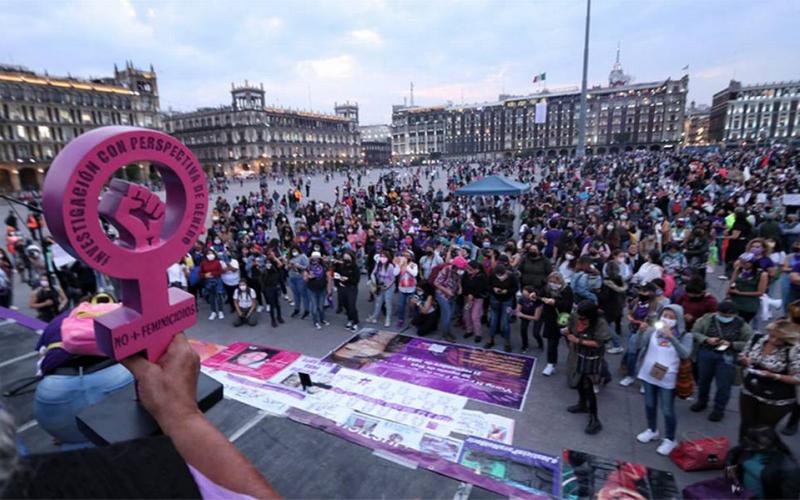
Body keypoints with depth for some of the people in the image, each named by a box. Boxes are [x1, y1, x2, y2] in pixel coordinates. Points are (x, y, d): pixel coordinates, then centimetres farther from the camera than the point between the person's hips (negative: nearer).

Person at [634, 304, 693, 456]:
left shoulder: (685, 336, -6)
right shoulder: (653, 330, 0)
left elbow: (685, 354, -22)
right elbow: (640, 345, -3)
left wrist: (671, 337, -30)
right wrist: (643, 331, -17)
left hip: (667, 379, -3)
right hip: (648, 374, 3)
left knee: (667, 410, 3)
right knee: (649, 405, 19)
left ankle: (670, 440, 23)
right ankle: (652, 430, 40)